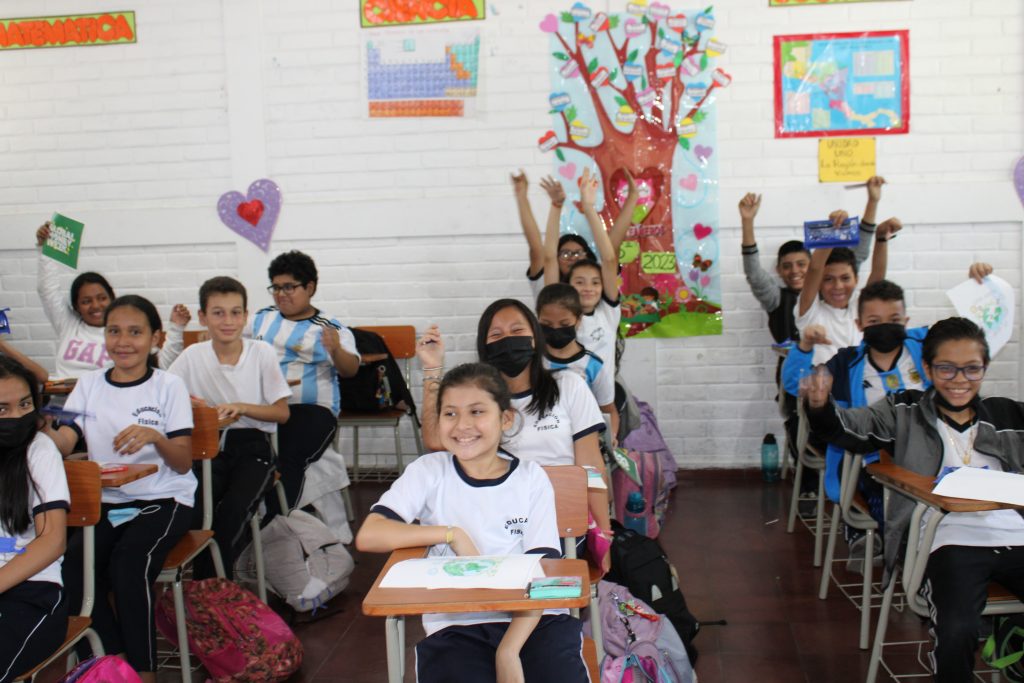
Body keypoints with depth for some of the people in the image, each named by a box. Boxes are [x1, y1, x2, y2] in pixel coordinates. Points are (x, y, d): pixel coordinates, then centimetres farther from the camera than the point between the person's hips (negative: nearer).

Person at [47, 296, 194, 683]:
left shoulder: (169, 386, -1)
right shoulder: (89, 385, 9)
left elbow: (183, 463, -5)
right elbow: (63, 442, -6)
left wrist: (155, 436, -25)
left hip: (164, 499, -3)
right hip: (107, 501, 3)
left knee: (129, 562, -30)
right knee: (73, 566, -25)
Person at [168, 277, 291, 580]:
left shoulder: (262, 353, 0)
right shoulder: (193, 356, 4)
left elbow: (282, 412, 2)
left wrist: (242, 408, -13)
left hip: (252, 446, -1)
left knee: (233, 510, -29)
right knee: (194, 512, -26)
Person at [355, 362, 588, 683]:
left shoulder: (531, 479, 4)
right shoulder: (429, 471, 3)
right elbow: (368, 536, -8)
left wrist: (509, 650, -15)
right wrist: (450, 533, -11)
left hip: (531, 619, 1)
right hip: (455, 625, 0)